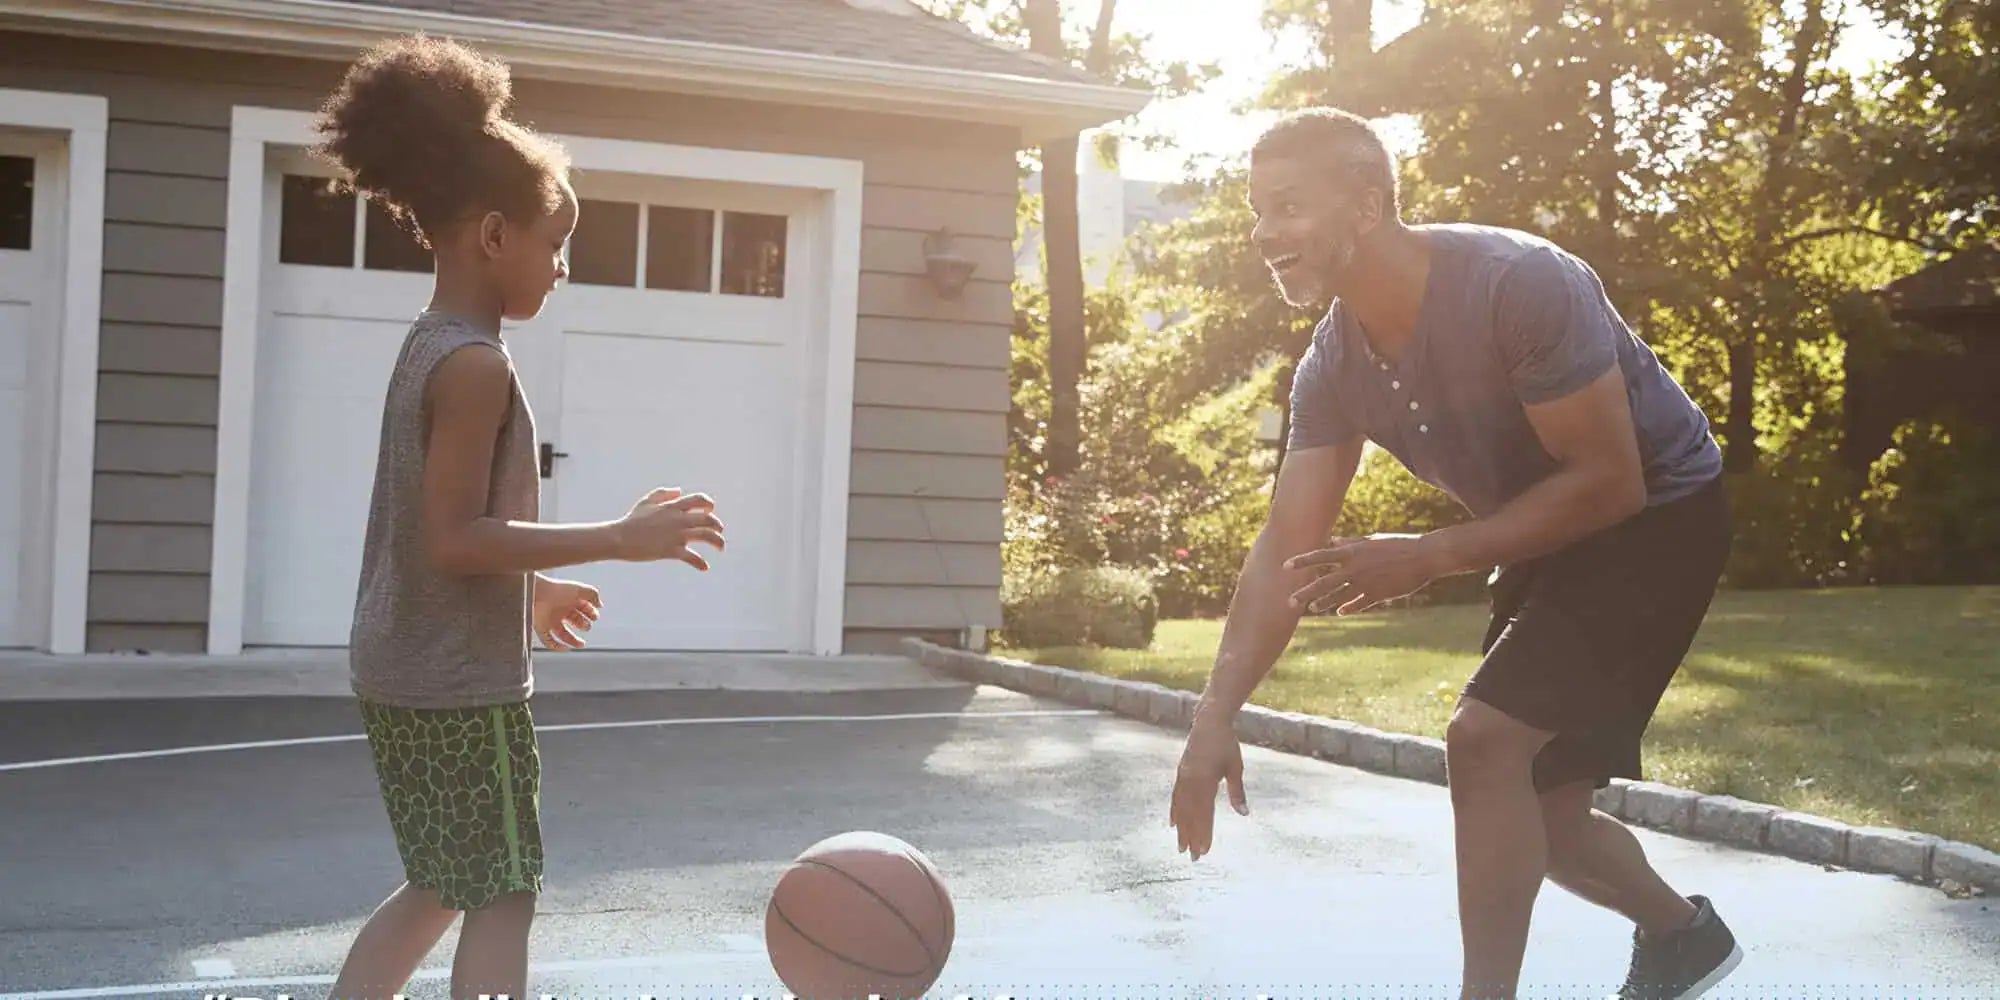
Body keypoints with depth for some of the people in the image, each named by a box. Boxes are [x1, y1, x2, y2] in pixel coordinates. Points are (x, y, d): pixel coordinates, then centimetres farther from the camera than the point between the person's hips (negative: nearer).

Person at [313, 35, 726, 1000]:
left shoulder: (430, 346, 12)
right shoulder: (476, 362, -19)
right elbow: (453, 537, -23)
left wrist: (529, 588, 28)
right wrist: (617, 538, -22)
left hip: (406, 675, 10)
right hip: (460, 686, -10)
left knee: (437, 889, 20)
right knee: (503, 899, 0)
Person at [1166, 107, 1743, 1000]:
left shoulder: (1520, 286, -31)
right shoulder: (1331, 369, -10)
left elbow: (1611, 483, -29)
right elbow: (1288, 547, -12)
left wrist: (1428, 558, -31)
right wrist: (1216, 714, -23)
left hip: (1659, 518, -7)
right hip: (1544, 542, 8)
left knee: (1484, 738, -22)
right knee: (1536, 809, 11)